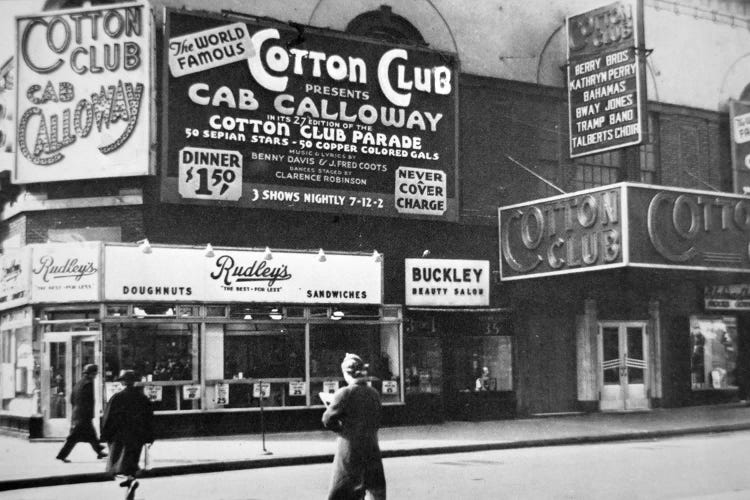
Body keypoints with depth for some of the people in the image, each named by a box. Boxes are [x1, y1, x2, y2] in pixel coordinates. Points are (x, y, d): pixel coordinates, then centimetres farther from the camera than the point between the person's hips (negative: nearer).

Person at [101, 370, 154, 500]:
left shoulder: (117, 397, -8)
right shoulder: (143, 398, 3)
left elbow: (108, 418, -6)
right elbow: (149, 418, 5)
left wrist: (105, 435, 3)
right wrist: (149, 437, 10)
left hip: (120, 435, -4)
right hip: (137, 436, 4)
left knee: (117, 462, 2)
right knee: (131, 462, 15)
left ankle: (131, 480, -26)